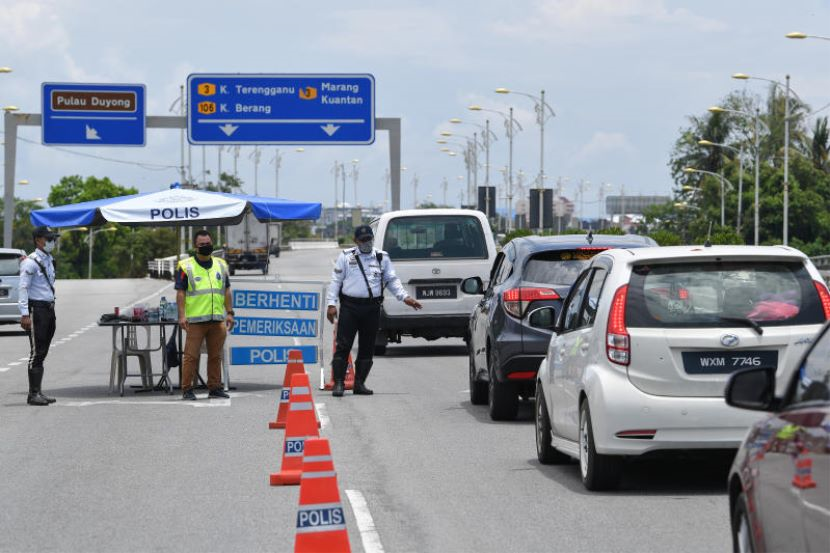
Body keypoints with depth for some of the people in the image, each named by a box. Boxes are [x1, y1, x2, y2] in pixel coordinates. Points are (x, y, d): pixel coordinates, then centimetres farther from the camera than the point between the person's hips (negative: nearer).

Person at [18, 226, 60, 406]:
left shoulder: (49, 260, 15)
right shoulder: (31, 262, -12)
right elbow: (23, 288, -17)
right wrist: (25, 314, -21)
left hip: (49, 308, 9)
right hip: (36, 309, -9)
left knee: (43, 352, 10)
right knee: (36, 353, -8)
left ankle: (37, 393, 15)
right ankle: (33, 394, -7)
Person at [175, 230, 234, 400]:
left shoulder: (221, 265, 16)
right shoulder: (186, 267, 1)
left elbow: (226, 291, 18)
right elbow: (180, 292, -3)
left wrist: (229, 313, 11)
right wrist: (182, 315, -11)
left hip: (218, 320, 4)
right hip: (195, 320, -4)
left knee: (216, 356, 8)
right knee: (191, 356, -5)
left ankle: (215, 388, 15)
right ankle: (187, 389, -2)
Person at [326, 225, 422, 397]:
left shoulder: (382, 258, 12)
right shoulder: (346, 257, 6)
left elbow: (392, 280, 14)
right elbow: (336, 280, 5)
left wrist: (405, 297, 2)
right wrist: (331, 304, -4)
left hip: (372, 308, 2)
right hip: (349, 307, -2)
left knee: (367, 348, 5)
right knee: (343, 345, -7)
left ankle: (360, 383, 14)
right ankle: (339, 383, -4)